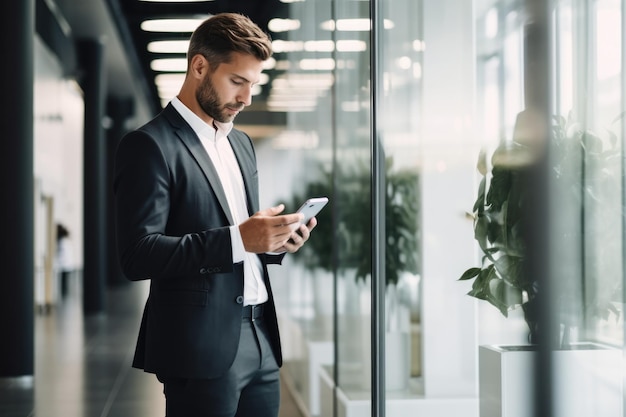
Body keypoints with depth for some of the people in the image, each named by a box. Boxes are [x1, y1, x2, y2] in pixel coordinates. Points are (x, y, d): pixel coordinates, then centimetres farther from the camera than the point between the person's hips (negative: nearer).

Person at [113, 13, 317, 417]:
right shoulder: (149, 145, -8)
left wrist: (276, 240, 1)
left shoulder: (241, 142, 17)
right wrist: (237, 239, -23)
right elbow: (137, 255, -17)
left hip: (260, 340, 7)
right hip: (203, 348, -7)